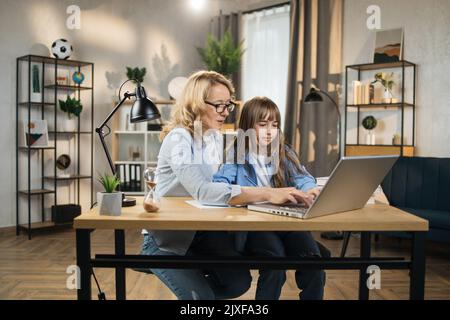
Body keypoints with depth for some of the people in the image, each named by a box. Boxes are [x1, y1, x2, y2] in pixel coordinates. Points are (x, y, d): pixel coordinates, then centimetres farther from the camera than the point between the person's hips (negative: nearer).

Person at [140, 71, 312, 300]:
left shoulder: (215, 137, 2)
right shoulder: (178, 138, -25)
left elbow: (220, 184, 0)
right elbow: (203, 191, -41)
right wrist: (267, 195, -44)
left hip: (199, 230, 7)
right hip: (165, 237, -7)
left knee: (239, 282, -2)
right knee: (202, 296, -16)